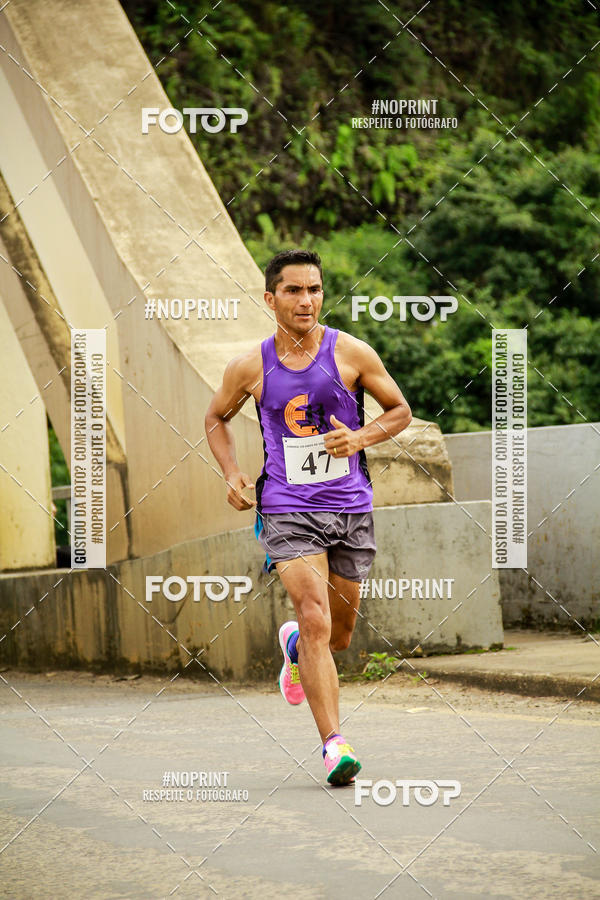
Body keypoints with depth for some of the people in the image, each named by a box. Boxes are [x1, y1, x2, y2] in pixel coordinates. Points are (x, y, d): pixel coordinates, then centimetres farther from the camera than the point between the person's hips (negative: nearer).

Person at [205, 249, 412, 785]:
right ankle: (334, 744, -19)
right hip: (288, 512, -2)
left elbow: (400, 411, 8)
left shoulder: (351, 354, -2)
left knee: (339, 635, 12)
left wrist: (361, 438, -11)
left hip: (351, 509, 2)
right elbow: (217, 419, 18)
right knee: (316, 619, -19)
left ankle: (295, 645, 48)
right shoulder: (250, 367, 0)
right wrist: (232, 474, 3)